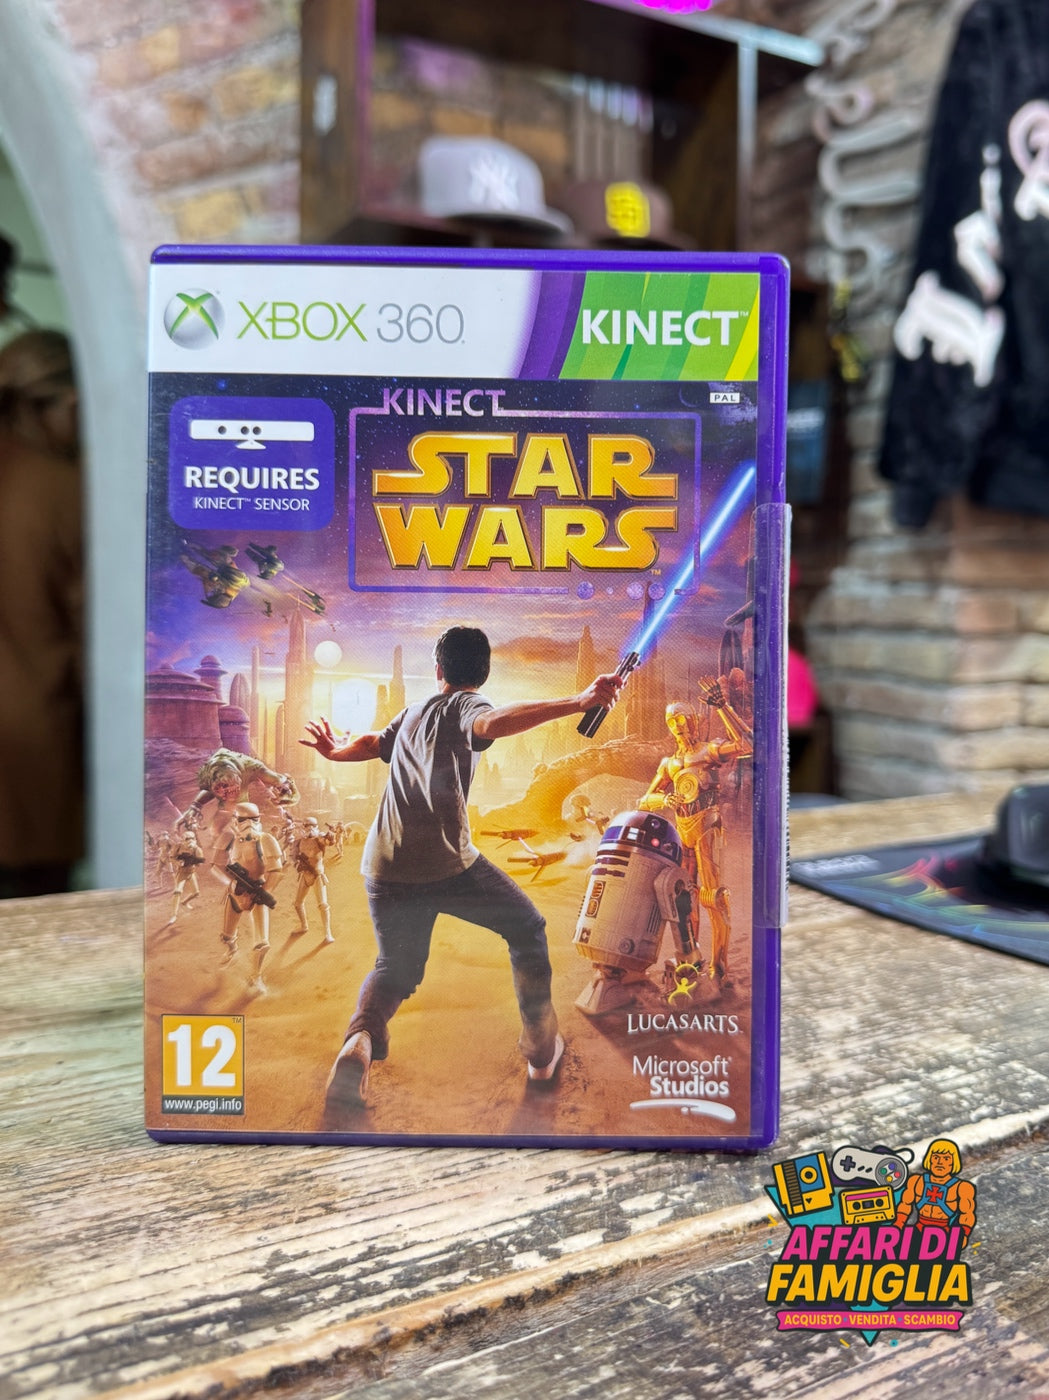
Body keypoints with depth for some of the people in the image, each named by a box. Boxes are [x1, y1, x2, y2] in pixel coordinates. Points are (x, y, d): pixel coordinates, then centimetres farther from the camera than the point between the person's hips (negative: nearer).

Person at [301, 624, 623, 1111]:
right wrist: (577, 703, -37)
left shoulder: (413, 712, 18)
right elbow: (491, 723, -26)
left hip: (384, 867, 6)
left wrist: (334, 752, 56)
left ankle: (360, 1040, -5)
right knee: (527, 928, 18)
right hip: (447, 865, -6)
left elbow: (372, 744, 34)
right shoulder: (463, 706, -2)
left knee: (395, 970, 24)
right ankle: (541, 1050, 19)